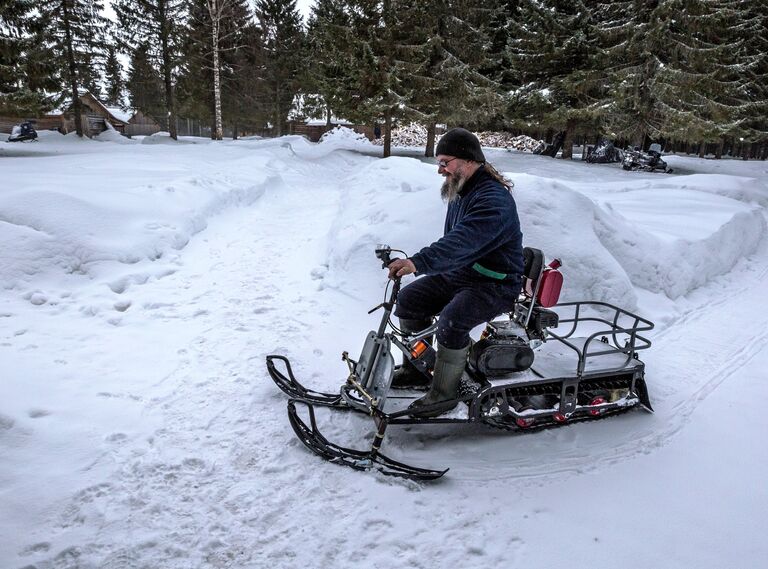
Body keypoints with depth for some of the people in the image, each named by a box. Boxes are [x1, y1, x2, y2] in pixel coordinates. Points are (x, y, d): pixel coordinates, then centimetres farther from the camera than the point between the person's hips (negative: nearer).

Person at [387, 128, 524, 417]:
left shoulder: (494, 198, -25)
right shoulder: (460, 191, 7)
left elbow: (462, 241, -40)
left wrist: (418, 262, -50)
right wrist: (417, 263, 7)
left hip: (495, 284, -9)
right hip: (459, 273, 10)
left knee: (452, 320, -31)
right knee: (408, 298, 1)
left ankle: (444, 392, -10)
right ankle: (417, 368, 17)